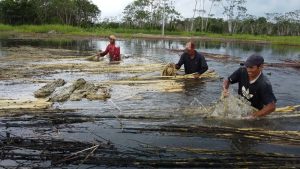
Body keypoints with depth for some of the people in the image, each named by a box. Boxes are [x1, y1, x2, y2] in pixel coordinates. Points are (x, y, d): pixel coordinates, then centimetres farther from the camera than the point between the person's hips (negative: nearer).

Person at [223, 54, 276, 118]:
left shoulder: (264, 84, -25)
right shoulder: (242, 71, -11)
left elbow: (272, 106, -30)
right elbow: (227, 81, 2)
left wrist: (253, 116, -33)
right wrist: (225, 89, -19)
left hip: (255, 111, -3)